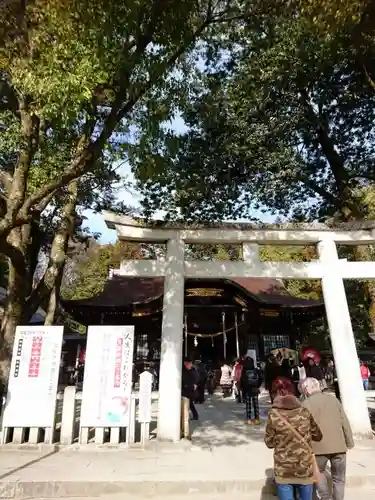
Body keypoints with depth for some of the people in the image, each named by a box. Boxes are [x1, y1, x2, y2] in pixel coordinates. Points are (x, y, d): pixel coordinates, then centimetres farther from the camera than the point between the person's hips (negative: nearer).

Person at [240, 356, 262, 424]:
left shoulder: (244, 371, -12)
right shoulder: (256, 371, -5)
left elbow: (242, 381, -10)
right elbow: (260, 380, 1)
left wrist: (242, 389, 4)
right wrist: (257, 387, 13)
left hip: (247, 390, -2)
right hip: (255, 390, 2)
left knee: (248, 405, 6)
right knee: (256, 404, 11)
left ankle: (249, 419, 7)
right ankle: (257, 419, 13)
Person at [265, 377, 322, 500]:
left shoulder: (273, 415, -14)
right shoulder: (304, 412, -8)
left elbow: (270, 442, -4)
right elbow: (318, 436, 5)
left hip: (283, 470, -2)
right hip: (305, 468, 2)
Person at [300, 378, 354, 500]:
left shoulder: (306, 404, -7)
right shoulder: (333, 399, 3)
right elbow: (345, 422, 5)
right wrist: (350, 442, 16)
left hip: (319, 447, -3)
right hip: (339, 446, 3)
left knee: (319, 472, 23)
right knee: (338, 478, 19)